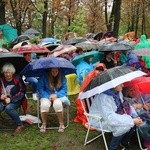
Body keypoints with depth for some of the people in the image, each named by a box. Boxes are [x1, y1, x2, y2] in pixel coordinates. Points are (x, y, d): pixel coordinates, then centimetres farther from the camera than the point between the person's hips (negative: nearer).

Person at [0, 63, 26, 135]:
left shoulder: (17, 79, -5)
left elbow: (22, 92, -6)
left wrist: (11, 99, -17)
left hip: (15, 101, -3)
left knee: (8, 108, -34)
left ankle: (20, 125, -16)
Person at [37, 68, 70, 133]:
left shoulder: (62, 76, -4)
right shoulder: (43, 76, -9)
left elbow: (64, 89, -3)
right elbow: (40, 89, -6)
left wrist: (56, 95, -19)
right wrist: (49, 96, -18)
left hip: (58, 96, 0)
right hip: (46, 96, 0)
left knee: (57, 104, -35)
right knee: (44, 105, -34)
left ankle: (61, 124, -13)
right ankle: (44, 124, -8)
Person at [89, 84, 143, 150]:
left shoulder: (118, 92, -7)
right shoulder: (103, 97, -32)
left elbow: (124, 107, 4)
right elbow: (111, 119, -36)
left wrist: (135, 117, -14)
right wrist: (132, 121, -33)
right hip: (100, 121, -8)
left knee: (133, 118, -9)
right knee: (124, 126, -28)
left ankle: (125, 142, 14)